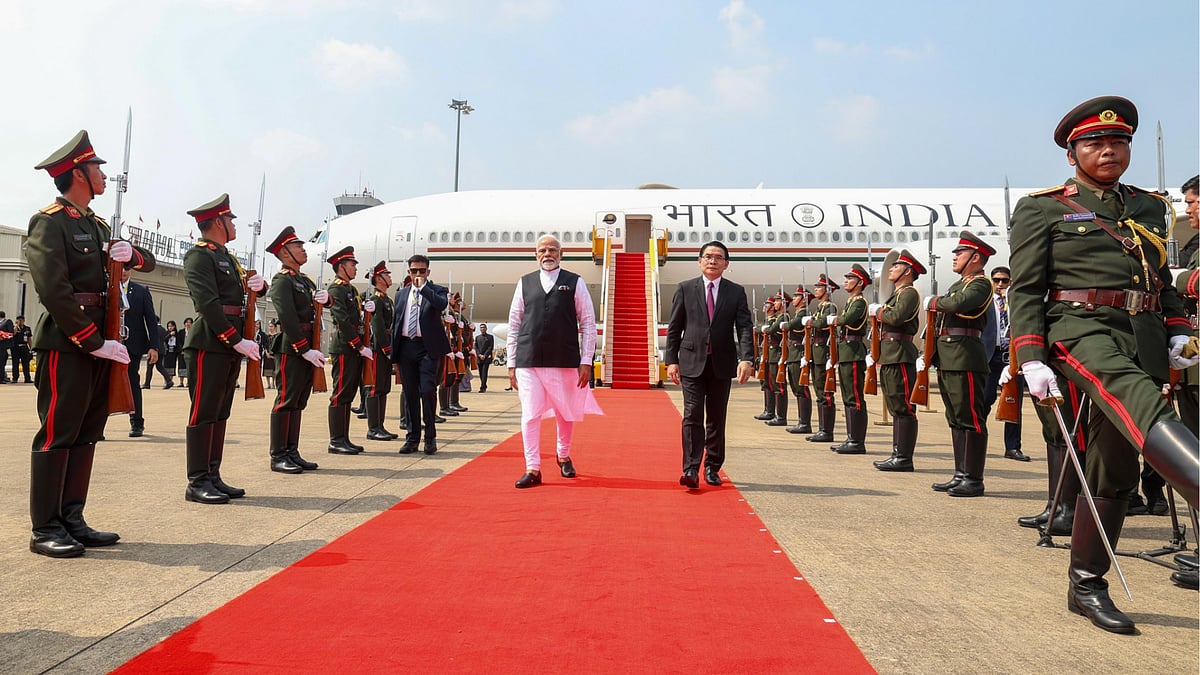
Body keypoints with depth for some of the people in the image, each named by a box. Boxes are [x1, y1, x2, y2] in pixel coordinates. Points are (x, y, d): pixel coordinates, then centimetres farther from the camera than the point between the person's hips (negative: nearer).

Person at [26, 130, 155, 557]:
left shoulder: (97, 226, 18)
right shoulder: (49, 222, -8)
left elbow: (148, 262, 24)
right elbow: (54, 290, -17)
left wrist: (131, 253, 0)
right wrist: (94, 341, -18)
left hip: (99, 343, 8)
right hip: (67, 343, -8)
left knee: (87, 434, 10)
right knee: (57, 434, -4)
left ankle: (72, 520, 18)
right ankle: (45, 529, 4)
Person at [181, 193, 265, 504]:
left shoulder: (227, 257, 19)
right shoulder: (199, 255, -8)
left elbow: (241, 291, 28)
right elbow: (207, 303, -18)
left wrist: (258, 284, 3)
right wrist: (237, 340, -20)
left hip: (230, 346, 9)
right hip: (209, 344, -9)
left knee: (220, 414, 11)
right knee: (204, 413, -4)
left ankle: (213, 477, 18)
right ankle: (197, 483, 2)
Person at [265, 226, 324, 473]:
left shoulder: (305, 280, 19)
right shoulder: (282, 280, -8)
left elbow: (324, 301, 25)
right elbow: (288, 318, -18)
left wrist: (325, 297, 1)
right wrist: (305, 349, -21)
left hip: (307, 349, 9)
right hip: (292, 348, -9)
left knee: (299, 401, 11)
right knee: (286, 400, -5)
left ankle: (292, 452, 17)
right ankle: (278, 456, 1)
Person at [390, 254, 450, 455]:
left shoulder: (437, 291, 5)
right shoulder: (401, 294, 18)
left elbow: (442, 304, -20)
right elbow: (395, 322, 19)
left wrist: (423, 287, -15)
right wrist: (394, 348, 13)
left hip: (428, 347, -4)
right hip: (406, 347, 4)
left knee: (427, 390, -11)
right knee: (410, 393, 7)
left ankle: (430, 437, 3)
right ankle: (412, 437, 14)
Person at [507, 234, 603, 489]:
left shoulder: (575, 283, 4)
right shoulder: (525, 283, 8)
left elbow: (588, 323, 2)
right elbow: (514, 324, 9)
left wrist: (586, 361, -4)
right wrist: (512, 363, 5)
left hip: (565, 362, 0)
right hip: (528, 362, 1)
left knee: (566, 413, 12)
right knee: (530, 415, -3)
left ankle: (563, 456, 36)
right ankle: (533, 469, 5)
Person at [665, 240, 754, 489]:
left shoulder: (736, 292, 6)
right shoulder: (685, 289, 4)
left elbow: (745, 328, -2)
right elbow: (674, 328, 4)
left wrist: (746, 359, -16)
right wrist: (671, 360, -3)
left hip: (722, 363, 2)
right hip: (692, 362, -1)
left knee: (717, 419, 9)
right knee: (692, 416, -8)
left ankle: (712, 468, 20)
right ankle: (691, 469, -8)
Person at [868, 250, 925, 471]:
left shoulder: (909, 293, -7)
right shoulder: (898, 294, 22)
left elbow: (896, 317, -23)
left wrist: (877, 311, -7)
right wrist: (876, 353, 16)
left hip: (900, 356, -10)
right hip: (889, 356, 10)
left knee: (903, 408, -7)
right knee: (896, 409, 12)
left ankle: (904, 458, -5)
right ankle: (898, 454, 18)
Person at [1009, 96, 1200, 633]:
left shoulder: (1150, 207, 19)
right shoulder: (1042, 209, 3)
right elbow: (1025, 289, -3)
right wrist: (1032, 359, -12)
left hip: (1145, 338, 5)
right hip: (1082, 327, -4)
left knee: (1115, 467, 5)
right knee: (1131, 393, -38)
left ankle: (1086, 585, 14)